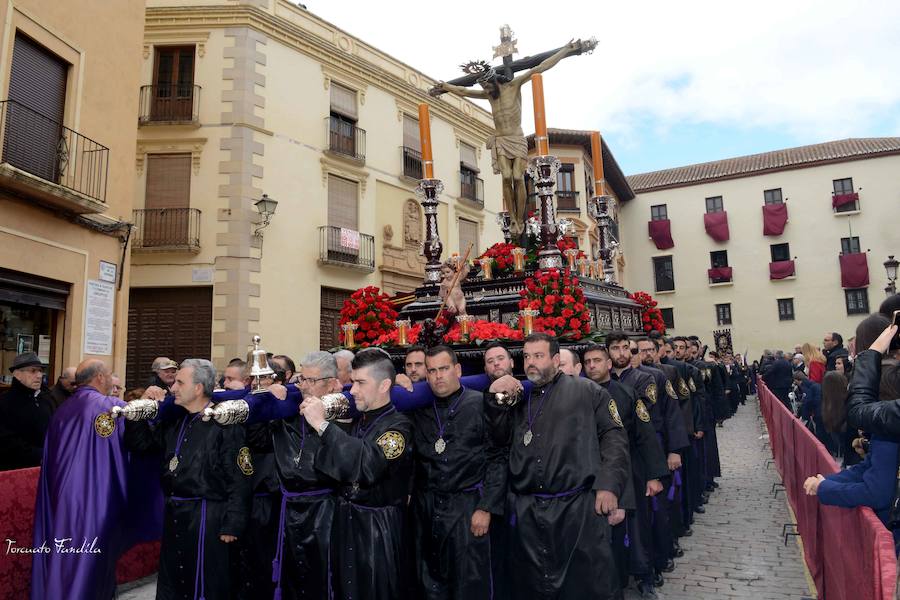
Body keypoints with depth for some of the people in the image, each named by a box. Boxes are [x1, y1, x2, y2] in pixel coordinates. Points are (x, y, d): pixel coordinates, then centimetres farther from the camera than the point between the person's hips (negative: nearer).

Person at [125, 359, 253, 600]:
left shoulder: (226, 424, -15)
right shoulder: (174, 422, 9)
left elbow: (239, 480, -16)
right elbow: (139, 443, 17)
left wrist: (232, 525, -17)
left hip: (206, 517, -7)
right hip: (174, 513, 8)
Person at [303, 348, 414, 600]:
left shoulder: (398, 425, -14)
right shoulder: (356, 421, 9)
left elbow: (368, 466, -30)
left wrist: (322, 425, -27)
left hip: (378, 530, -6)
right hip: (344, 524, 7)